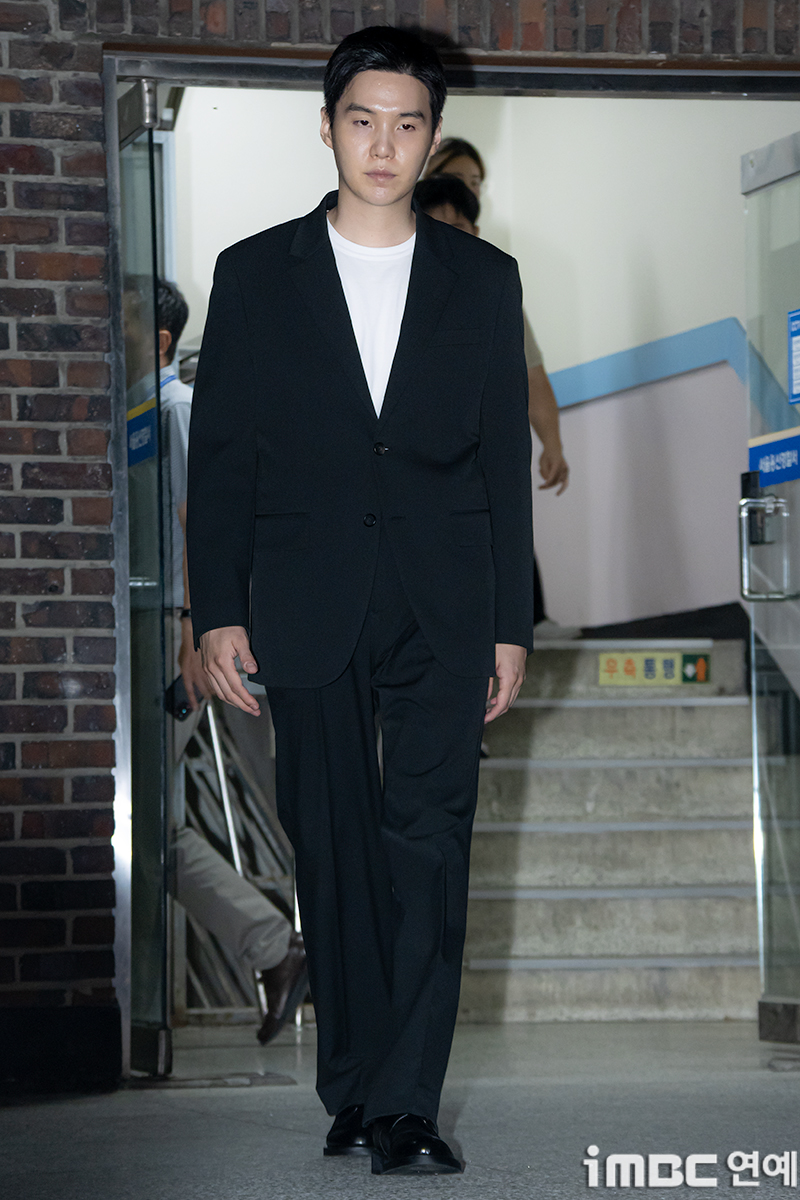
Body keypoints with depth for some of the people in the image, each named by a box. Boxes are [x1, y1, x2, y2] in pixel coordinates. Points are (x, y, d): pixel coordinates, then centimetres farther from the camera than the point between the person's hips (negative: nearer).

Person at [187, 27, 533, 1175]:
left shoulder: (482, 280, 8)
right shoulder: (257, 274, 6)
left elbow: (507, 460, 9)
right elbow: (218, 454, 5)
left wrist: (511, 625, 5)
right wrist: (219, 610, -1)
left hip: (444, 606, 0)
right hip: (309, 607, 0)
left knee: (430, 840, -9)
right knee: (335, 848, 4)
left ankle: (405, 1102, -10)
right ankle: (353, 1084, 13)